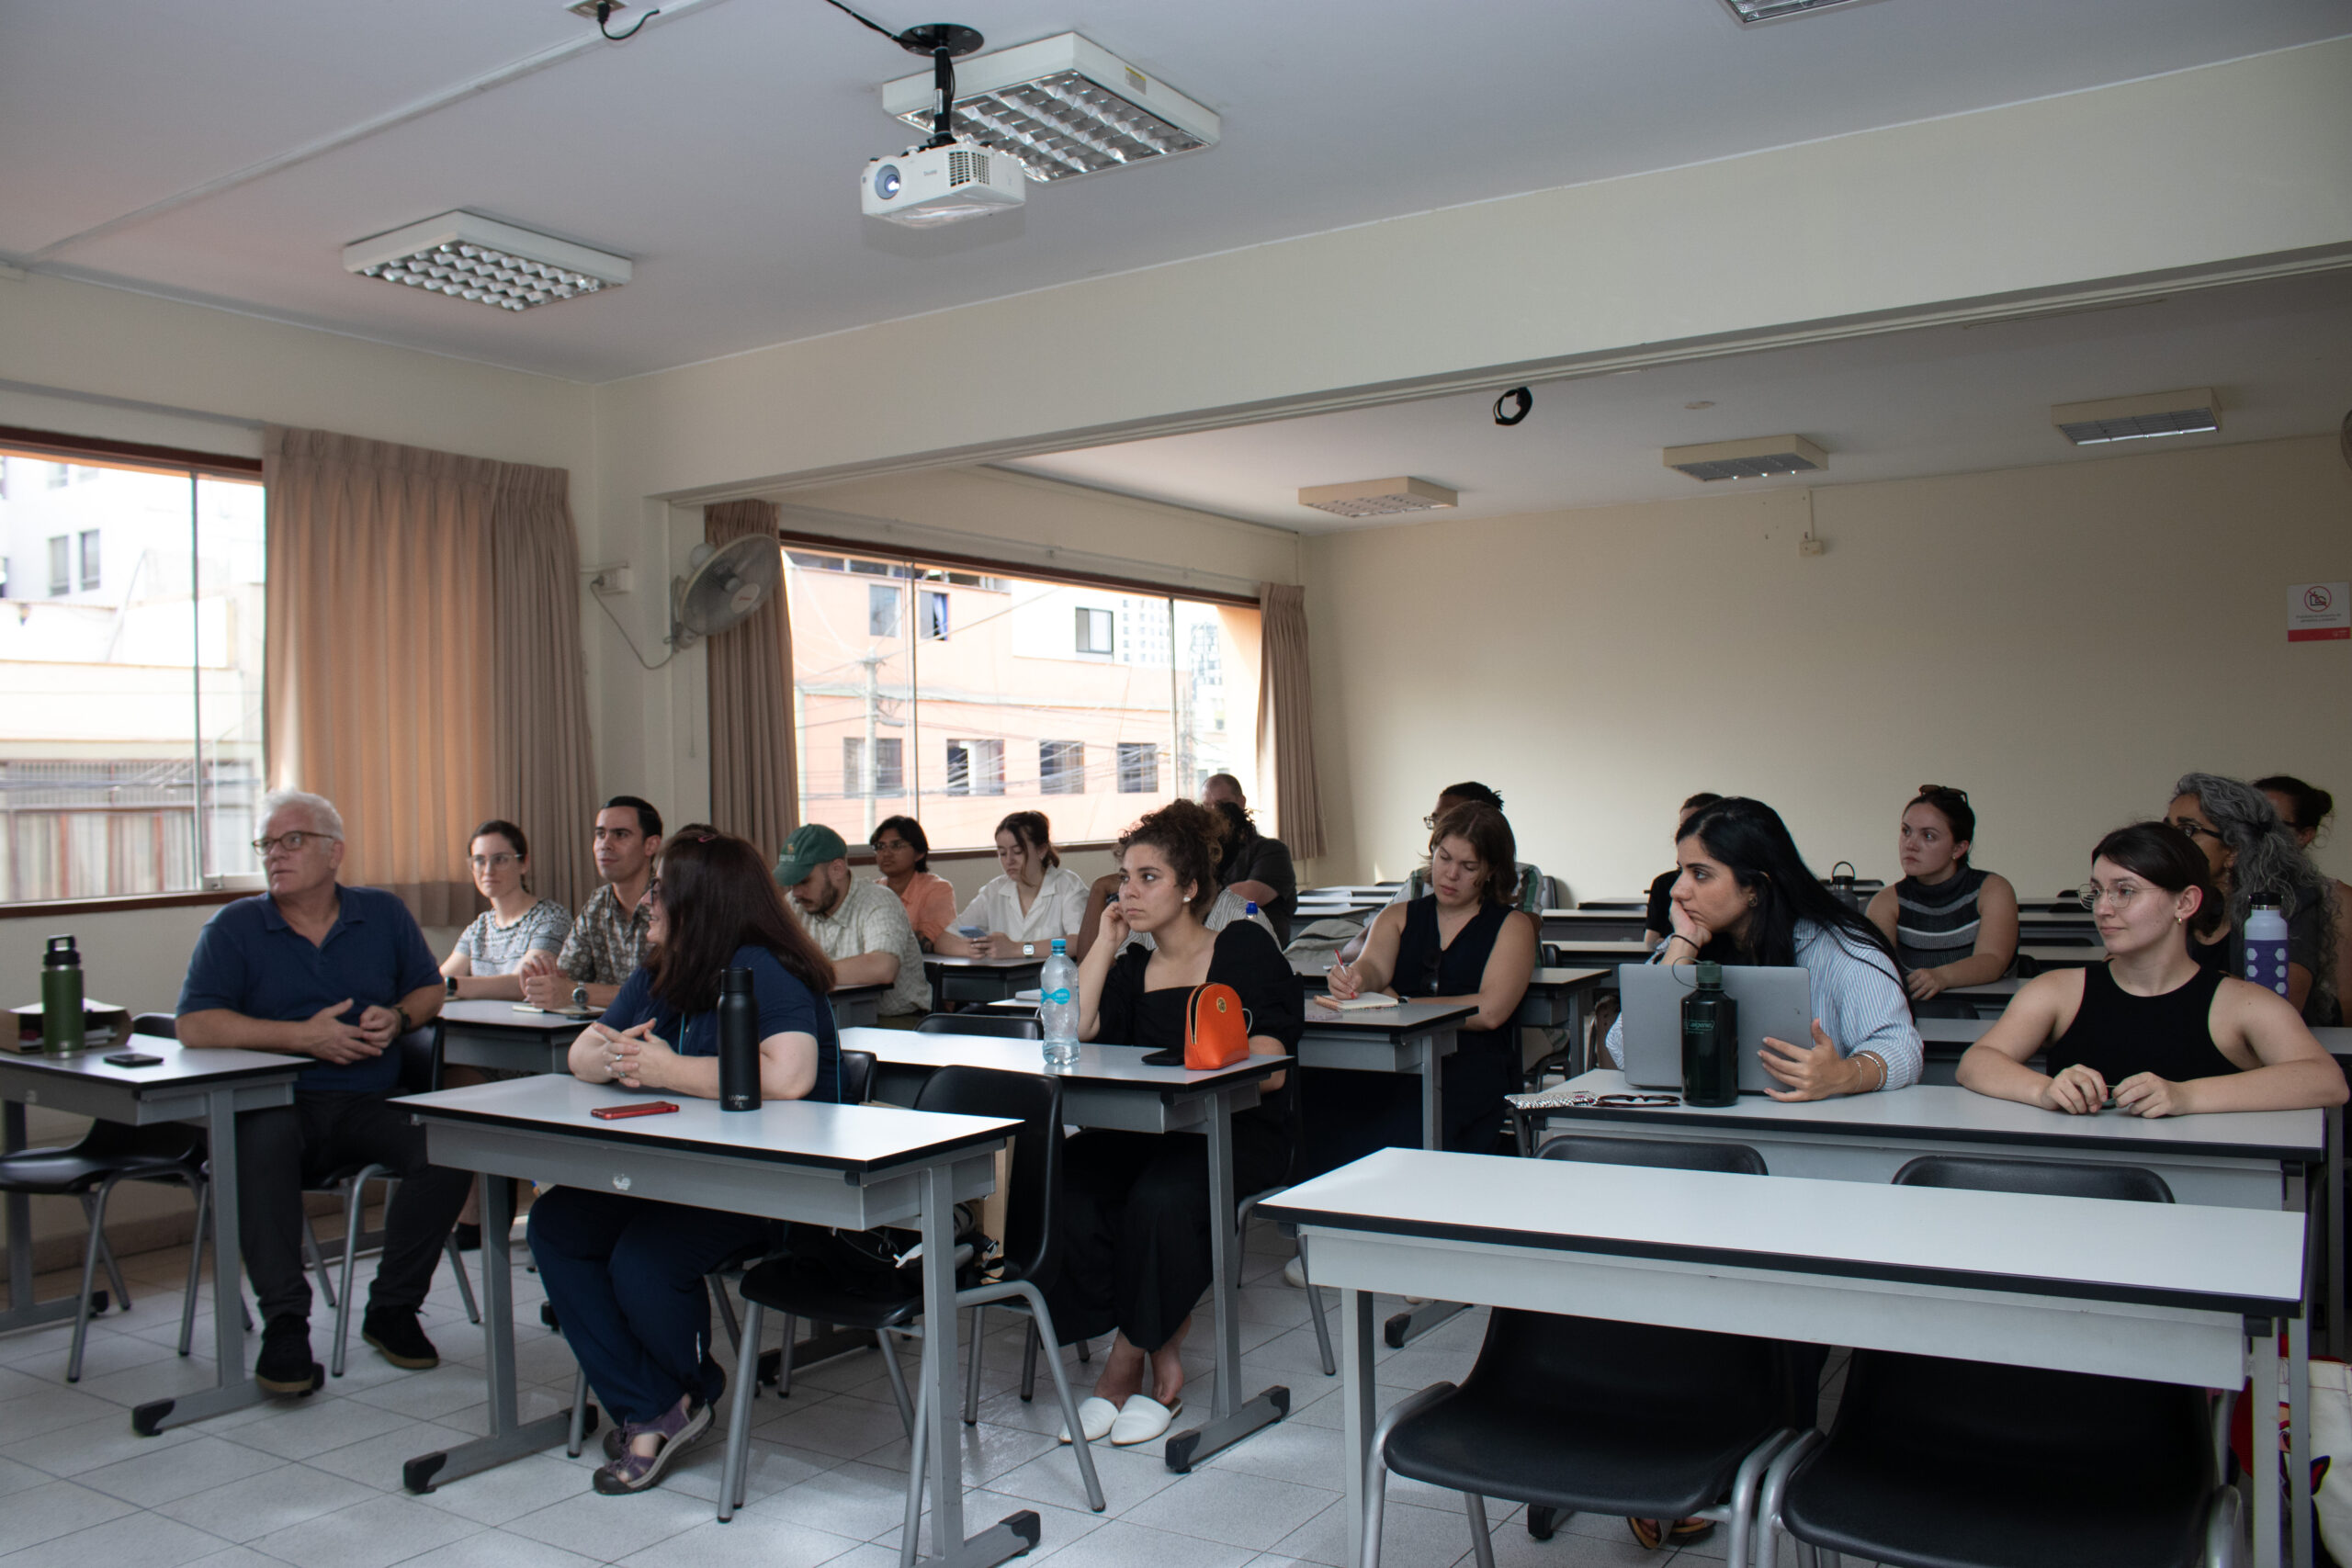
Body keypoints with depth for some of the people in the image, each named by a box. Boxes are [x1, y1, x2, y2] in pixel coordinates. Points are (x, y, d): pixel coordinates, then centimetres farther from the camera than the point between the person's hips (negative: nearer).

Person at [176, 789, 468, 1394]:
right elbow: (195, 1026, -6)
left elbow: (429, 989, 20)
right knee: (261, 1140, -37)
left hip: (372, 1106, 2)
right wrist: (303, 1036, -14)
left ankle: (392, 1308, -8)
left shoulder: (383, 914, 13)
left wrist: (397, 1018, -4)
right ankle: (284, 1324, -27)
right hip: (280, 1104, -2)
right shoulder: (232, 928, 5)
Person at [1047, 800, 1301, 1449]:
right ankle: (1159, 1360, -11)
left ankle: (1132, 1355, -8)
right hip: (1144, 1130, 5)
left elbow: (1271, 1071, -5)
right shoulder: (1131, 968, 17)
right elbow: (1075, 1028, -3)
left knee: (1161, 1198, -34)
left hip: (1239, 1132, -4)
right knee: (1063, 1189, -25)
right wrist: (1106, 941, 3)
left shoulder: (1244, 948, 3)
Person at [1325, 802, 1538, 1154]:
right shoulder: (1397, 917, 21)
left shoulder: (1511, 927, 10)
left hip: (1472, 1063, -3)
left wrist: (1398, 1003, -3)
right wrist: (1354, 979, -25)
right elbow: (1375, 966, 0)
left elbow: (1489, 1012, -6)